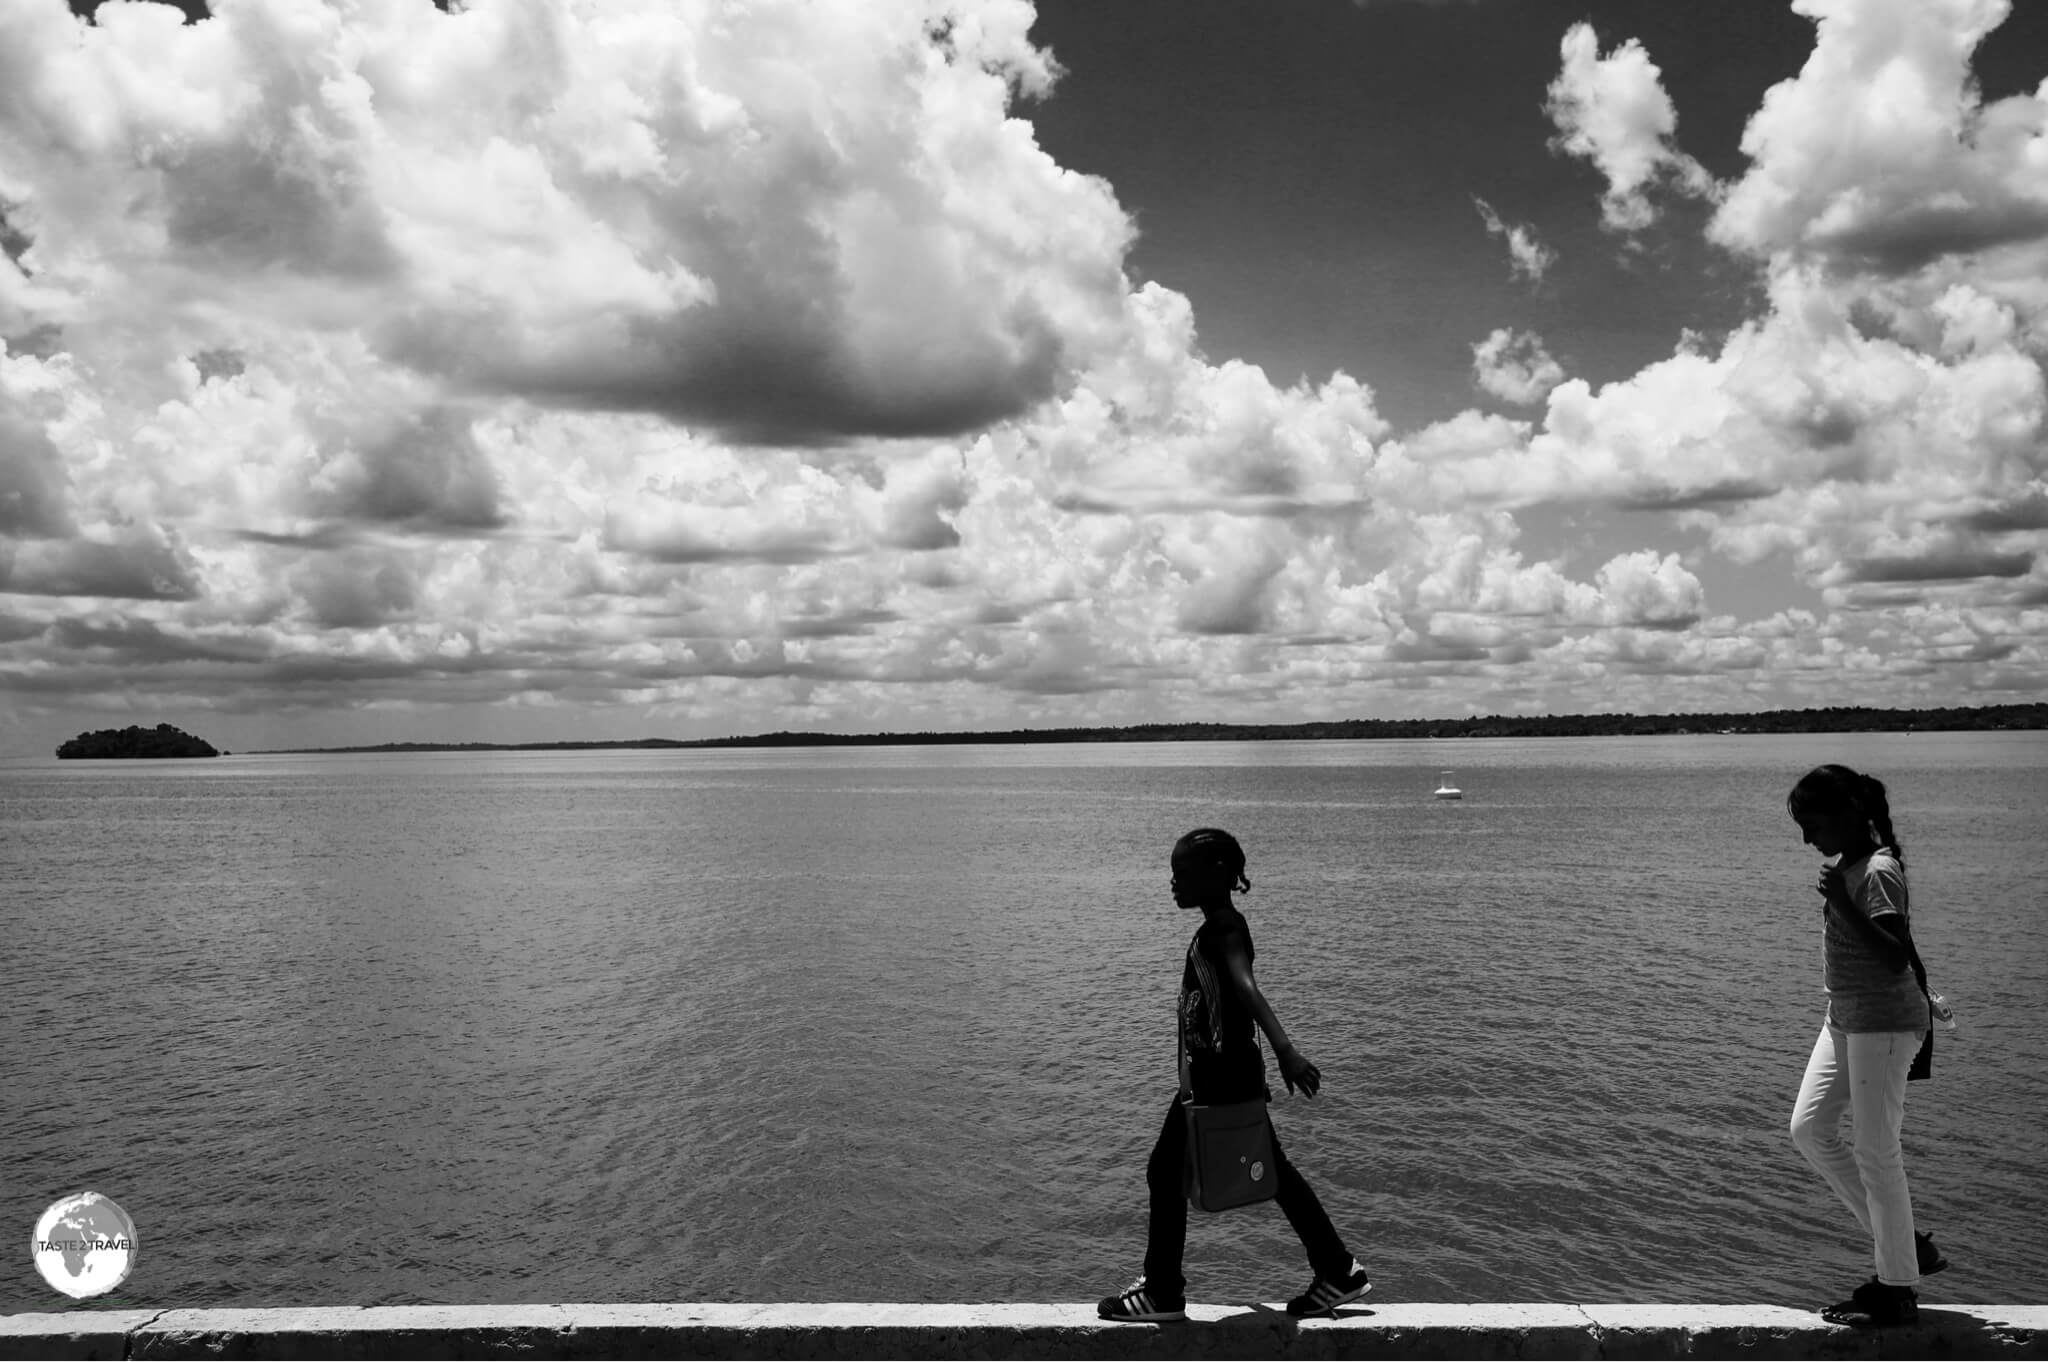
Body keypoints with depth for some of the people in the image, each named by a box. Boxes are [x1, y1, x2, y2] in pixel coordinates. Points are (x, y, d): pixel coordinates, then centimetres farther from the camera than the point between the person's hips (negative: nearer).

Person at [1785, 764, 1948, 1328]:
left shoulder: (1878, 871, -19)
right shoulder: (1848, 864, 9)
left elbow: (1897, 957, -28)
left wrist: (1843, 904, -34)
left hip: (1883, 1023, -10)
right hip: (1845, 1018, 10)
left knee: (1876, 1152, -2)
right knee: (1808, 1127, 10)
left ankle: (1897, 1290, 10)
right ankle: (1903, 1243, 19)